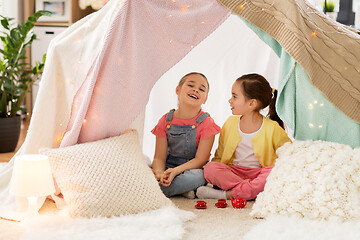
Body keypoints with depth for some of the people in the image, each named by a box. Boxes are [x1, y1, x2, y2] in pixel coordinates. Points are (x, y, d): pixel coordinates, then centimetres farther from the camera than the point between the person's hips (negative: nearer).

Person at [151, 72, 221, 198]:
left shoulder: (206, 123, -9)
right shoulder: (165, 121, -1)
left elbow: (200, 159, -13)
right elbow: (159, 157, -3)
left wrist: (176, 171, -30)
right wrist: (159, 173, -28)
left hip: (193, 168, -2)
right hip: (167, 168, 3)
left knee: (198, 176, -38)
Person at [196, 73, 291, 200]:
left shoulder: (272, 128, -7)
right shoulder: (230, 123, 5)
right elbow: (220, 155, 13)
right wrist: (215, 175, -4)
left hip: (259, 174, -2)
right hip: (233, 172, 3)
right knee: (210, 168, -26)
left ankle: (228, 194, -31)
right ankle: (255, 191, -28)